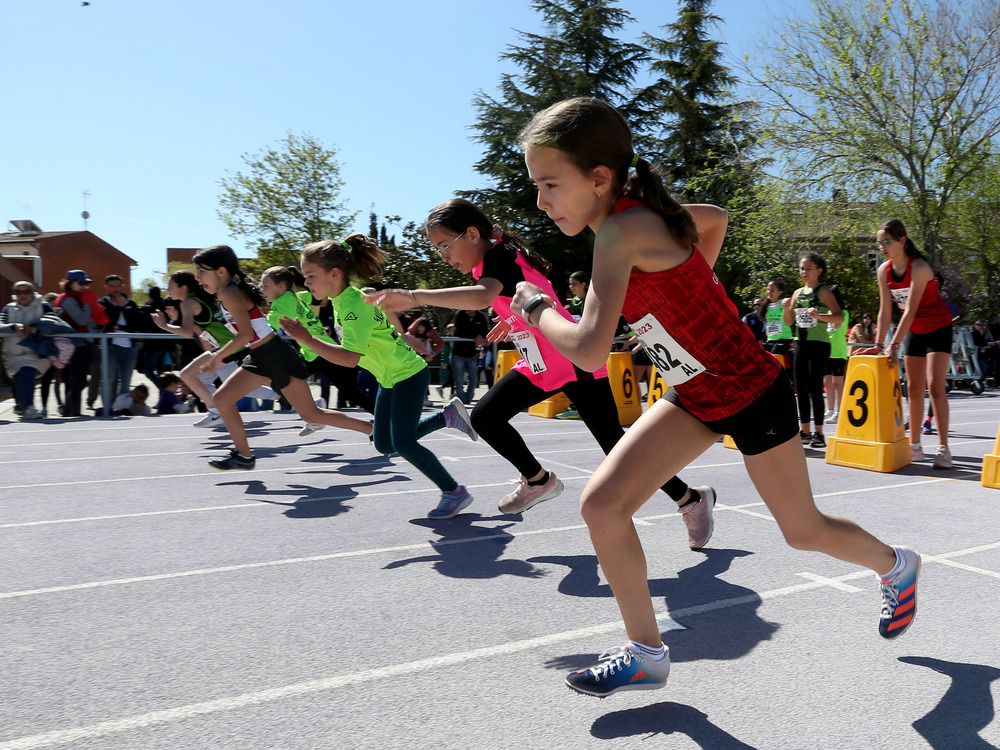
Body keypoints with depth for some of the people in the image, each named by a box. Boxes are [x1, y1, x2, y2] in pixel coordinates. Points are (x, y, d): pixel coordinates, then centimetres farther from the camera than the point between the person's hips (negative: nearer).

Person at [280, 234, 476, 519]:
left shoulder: (354, 304, -27)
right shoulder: (341, 299, 1)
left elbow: (351, 358, -37)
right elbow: (384, 311, 18)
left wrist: (307, 339, -35)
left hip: (408, 375, -10)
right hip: (389, 378, 10)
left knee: (402, 443, -11)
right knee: (384, 445, 10)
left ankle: (455, 492, 6)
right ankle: (447, 416, 22)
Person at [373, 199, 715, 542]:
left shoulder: (501, 256, -22)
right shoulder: (490, 261, 7)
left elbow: (482, 296, -45)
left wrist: (414, 296, -47)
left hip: (576, 363, -9)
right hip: (537, 366, 9)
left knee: (615, 444, -4)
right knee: (484, 416, -2)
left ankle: (692, 499, 16)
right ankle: (539, 480, 16)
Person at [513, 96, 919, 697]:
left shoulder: (622, 229, -28)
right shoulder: (638, 213, -1)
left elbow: (590, 350, -37)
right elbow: (716, 216, 17)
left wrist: (536, 308, -18)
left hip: (752, 393, -8)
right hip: (695, 397, 8)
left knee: (804, 530, 14)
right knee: (602, 503, -7)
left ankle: (896, 566, 48)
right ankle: (648, 656, 8)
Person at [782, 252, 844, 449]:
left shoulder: (823, 292, -5)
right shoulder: (798, 293, 12)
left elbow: (840, 317, -15)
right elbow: (789, 322, 16)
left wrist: (819, 316, -29)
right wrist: (787, 309, -3)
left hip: (819, 344, -6)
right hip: (801, 344, 7)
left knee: (815, 388, -7)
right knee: (800, 388, 7)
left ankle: (818, 433, 0)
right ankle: (805, 431, 16)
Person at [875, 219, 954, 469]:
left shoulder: (919, 267, -25)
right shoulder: (884, 271, -6)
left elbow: (910, 310, -31)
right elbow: (885, 312, -3)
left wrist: (894, 345, -35)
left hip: (938, 329, -6)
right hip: (914, 332, 6)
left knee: (935, 385, -16)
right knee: (913, 389, 8)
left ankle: (943, 448, -13)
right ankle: (914, 446, 16)